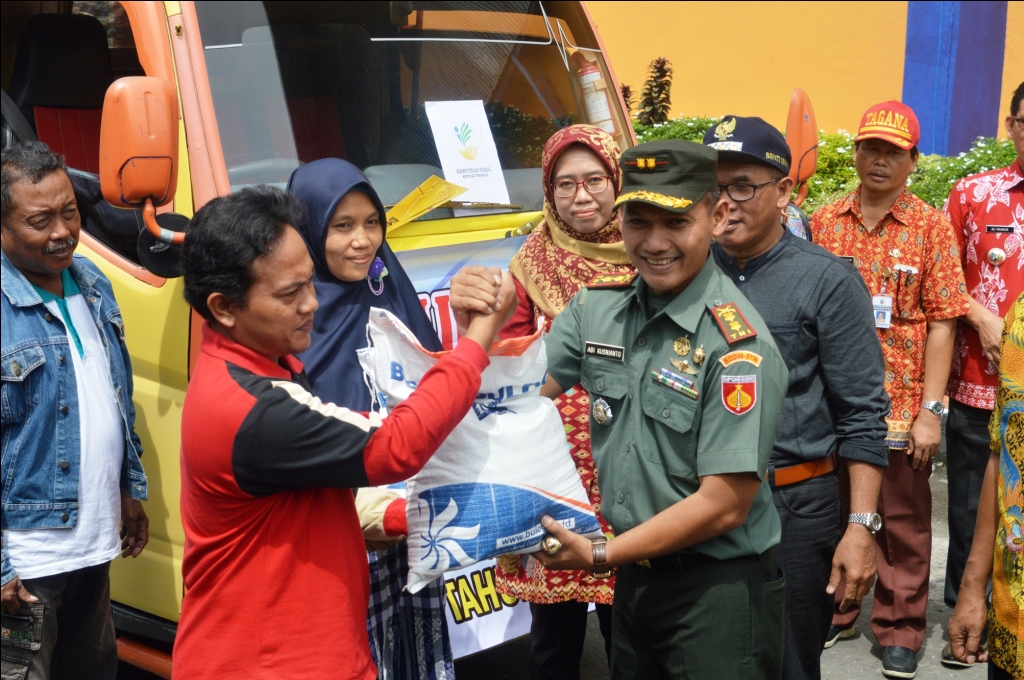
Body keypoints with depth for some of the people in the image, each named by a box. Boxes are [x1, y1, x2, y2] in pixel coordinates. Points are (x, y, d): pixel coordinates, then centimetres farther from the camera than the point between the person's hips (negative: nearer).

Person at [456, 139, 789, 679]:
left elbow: (724, 505, -21)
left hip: (718, 590, -6)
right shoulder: (597, 306, -3)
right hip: (634, 574, 6)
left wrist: (600, 556, -18)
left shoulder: (736, 345, -21)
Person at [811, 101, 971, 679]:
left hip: (903, 403, -2)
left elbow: (942, 323, -5)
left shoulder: (932, 227, -2)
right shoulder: (824, 223, 4)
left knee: (904, 521, 8)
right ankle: (834, 612, 32)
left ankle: (900, 631, 24)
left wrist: (930, 410, -10)